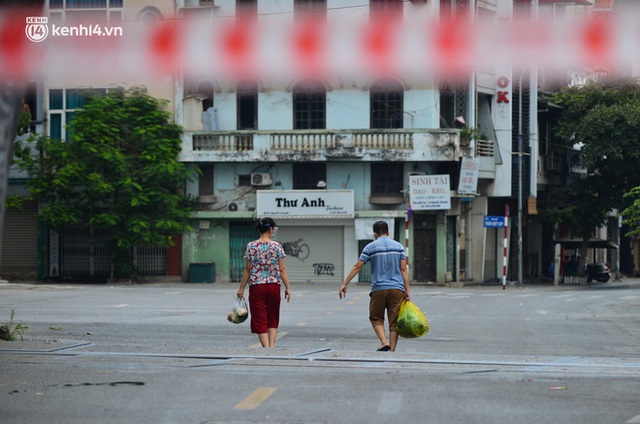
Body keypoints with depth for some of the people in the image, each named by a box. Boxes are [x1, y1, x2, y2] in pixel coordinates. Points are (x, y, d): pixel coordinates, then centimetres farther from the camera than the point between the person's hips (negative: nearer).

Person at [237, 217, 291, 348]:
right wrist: (287, 288, 3)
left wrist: (241, 288, 6)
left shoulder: (251, 246, -3)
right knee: (273, 318, 15)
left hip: (256, 286, 0)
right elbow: (282, 269, -4)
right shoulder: (277, 246, -4)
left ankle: (266, 348, -7)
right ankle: (272, 346, 7)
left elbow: (247, 270, -2)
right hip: (274, 286, 1)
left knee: (260, 320, 3)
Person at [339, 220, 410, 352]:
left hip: (378, 289, -2)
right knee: (394, 321, 5)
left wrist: (344, 284, 1)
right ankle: (392, 350, 0)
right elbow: (403, 270, 3)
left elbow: (357, 267, -1)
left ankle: (384, 341, -10)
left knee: (376, 318, 12)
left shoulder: (370, 247, 3)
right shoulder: (399, 246, 8)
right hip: (397, 289, 2)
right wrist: (407, 291, 2)